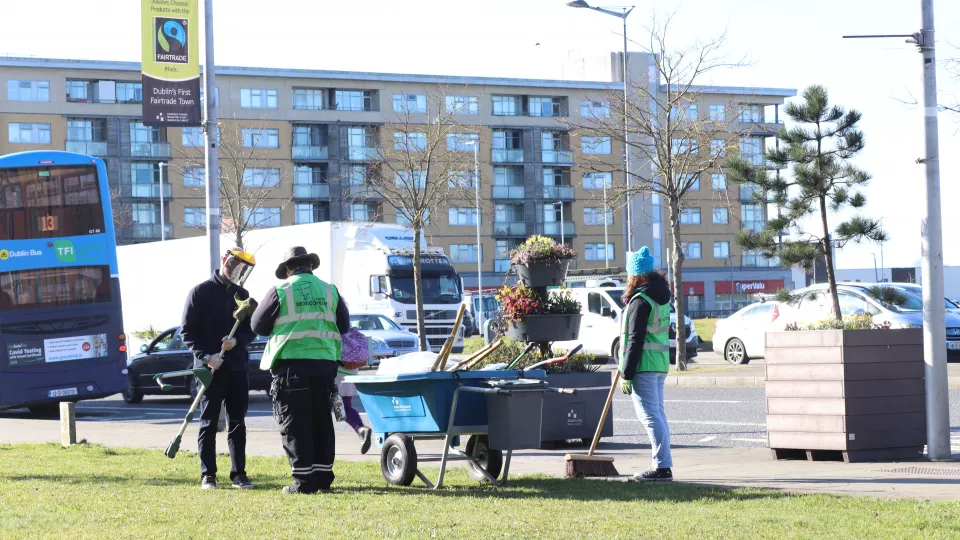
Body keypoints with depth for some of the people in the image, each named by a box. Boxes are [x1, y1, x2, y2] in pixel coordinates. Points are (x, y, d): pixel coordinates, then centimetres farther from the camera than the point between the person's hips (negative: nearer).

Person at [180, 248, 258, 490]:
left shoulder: (242, 295, 13)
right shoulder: (200, 292, -2)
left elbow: (251, 330, 11)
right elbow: (187, 331, -5)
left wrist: (236, 340, -10)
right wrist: (206, 355, -16)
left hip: (237, 367, 4)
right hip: (210, 368, -4)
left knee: (237, 423, 5)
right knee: (209, 423, 0)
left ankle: (239, 473, 9)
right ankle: (208, 475, 4)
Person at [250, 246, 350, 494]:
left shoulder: (280, 291, -5)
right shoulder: (329, 290, 7)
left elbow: (258, 325, 3)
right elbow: (344, 326, 14)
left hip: (291, 365, -4)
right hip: (324, 364, 4)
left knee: (295, 424, 1)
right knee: (321, 422, 14)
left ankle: (304, 480, -2)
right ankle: (323, 476, 16)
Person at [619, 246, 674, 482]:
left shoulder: (640, 301, -14)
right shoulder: (662, 297, 14)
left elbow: (635, 340, -16)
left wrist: (626, 374, -15)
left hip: (644, 365, -9)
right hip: (661, 364, 9)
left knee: (649, 414, -10)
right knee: (658, 413, 13)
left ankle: (662, 466, -15)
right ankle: (664, 466, 16)